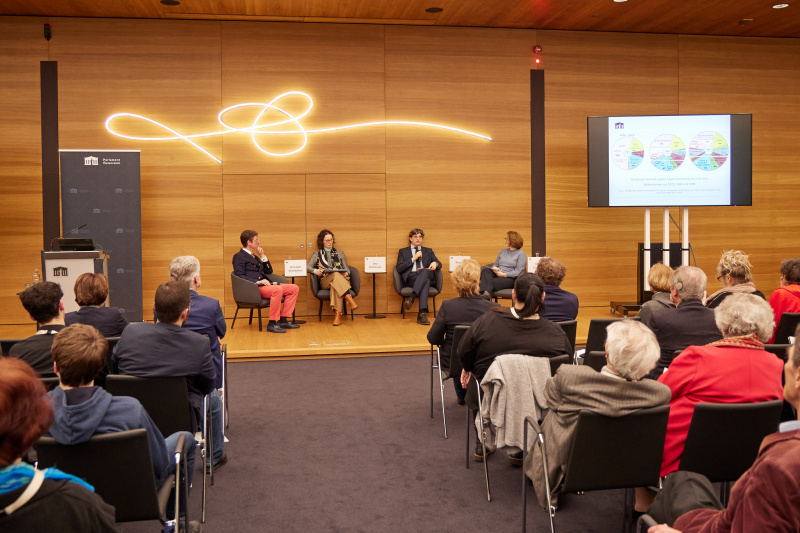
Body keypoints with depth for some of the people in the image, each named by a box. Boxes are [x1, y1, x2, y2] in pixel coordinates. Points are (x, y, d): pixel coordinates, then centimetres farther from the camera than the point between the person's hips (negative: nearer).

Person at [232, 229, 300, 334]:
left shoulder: (254, 257, 29)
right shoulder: (239, 256, 2)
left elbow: (269, 271, 29)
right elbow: (240, 276, -12)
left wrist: (263, 256, 18)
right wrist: (257, 282, -24)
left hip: (265, 285, 9)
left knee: (294, 288, -4)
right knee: (278, 289, -36)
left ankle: (283, 320, -7)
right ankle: (272, 324, -31)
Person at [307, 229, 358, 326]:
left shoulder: (339, 253, 26)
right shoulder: (317, 254, 21)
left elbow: (347, 269, 19)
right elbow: (307, 267, 9)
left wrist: (346, 273, -6)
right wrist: (314, 270, -14)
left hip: (341, 279, 1)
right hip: (325, 281, -1)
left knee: (335, 285, -40)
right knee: (335, 275, -38)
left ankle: (337, 314, -52)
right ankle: (349, 299, -51)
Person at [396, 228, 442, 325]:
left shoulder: (428, 251, 30)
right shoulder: (403, 251, 22)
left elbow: (439, 264, 15)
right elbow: (399, 269, 6)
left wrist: (435, 263, -11)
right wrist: (413, 259, -2)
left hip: (427, 275, 2)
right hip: (410, 279, -2)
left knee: (425, 271, -38)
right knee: (426, 281, -38)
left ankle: (411, 298, -49)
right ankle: (422, 313, -47)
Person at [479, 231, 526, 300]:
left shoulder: (521, 254, 3)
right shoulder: (503, 251, 25)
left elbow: (519, 272, -7)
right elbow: (495, 265, 24)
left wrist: (504, 274, -17)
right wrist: (494, 268, -2)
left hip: (510, 278, -5)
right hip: (497, 274, 5)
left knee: (494, 282, -35)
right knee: (485, 270, -29)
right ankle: (486, 293, -51)